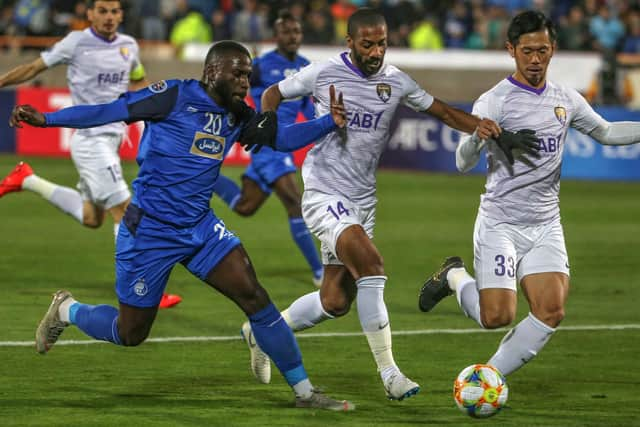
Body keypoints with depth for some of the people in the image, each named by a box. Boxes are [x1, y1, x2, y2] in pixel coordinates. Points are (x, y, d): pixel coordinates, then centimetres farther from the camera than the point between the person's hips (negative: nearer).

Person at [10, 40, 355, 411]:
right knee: (130, 333, 4)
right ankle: (66, 311, 35)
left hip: (201, 228, 6)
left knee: (255, 297, -8)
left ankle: (304, 391, 0)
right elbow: (110, 111, -16)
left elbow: (281, 138, 12)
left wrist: (330, 123, -3)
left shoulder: (238, 116, 6)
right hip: (150, 231, -6)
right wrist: (45, 119, -22)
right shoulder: (175, 96, -14)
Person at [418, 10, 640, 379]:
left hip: (546, 225, 5)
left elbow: (605, 132, 26)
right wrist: (478, 137, -38)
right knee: (497, 316, -13)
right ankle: (455, 278, 19)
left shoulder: (566, 99, 8)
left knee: (551, 312, -12)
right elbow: (464, 163, -16)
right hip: (500, 223, -5)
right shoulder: (494, 102, -9)